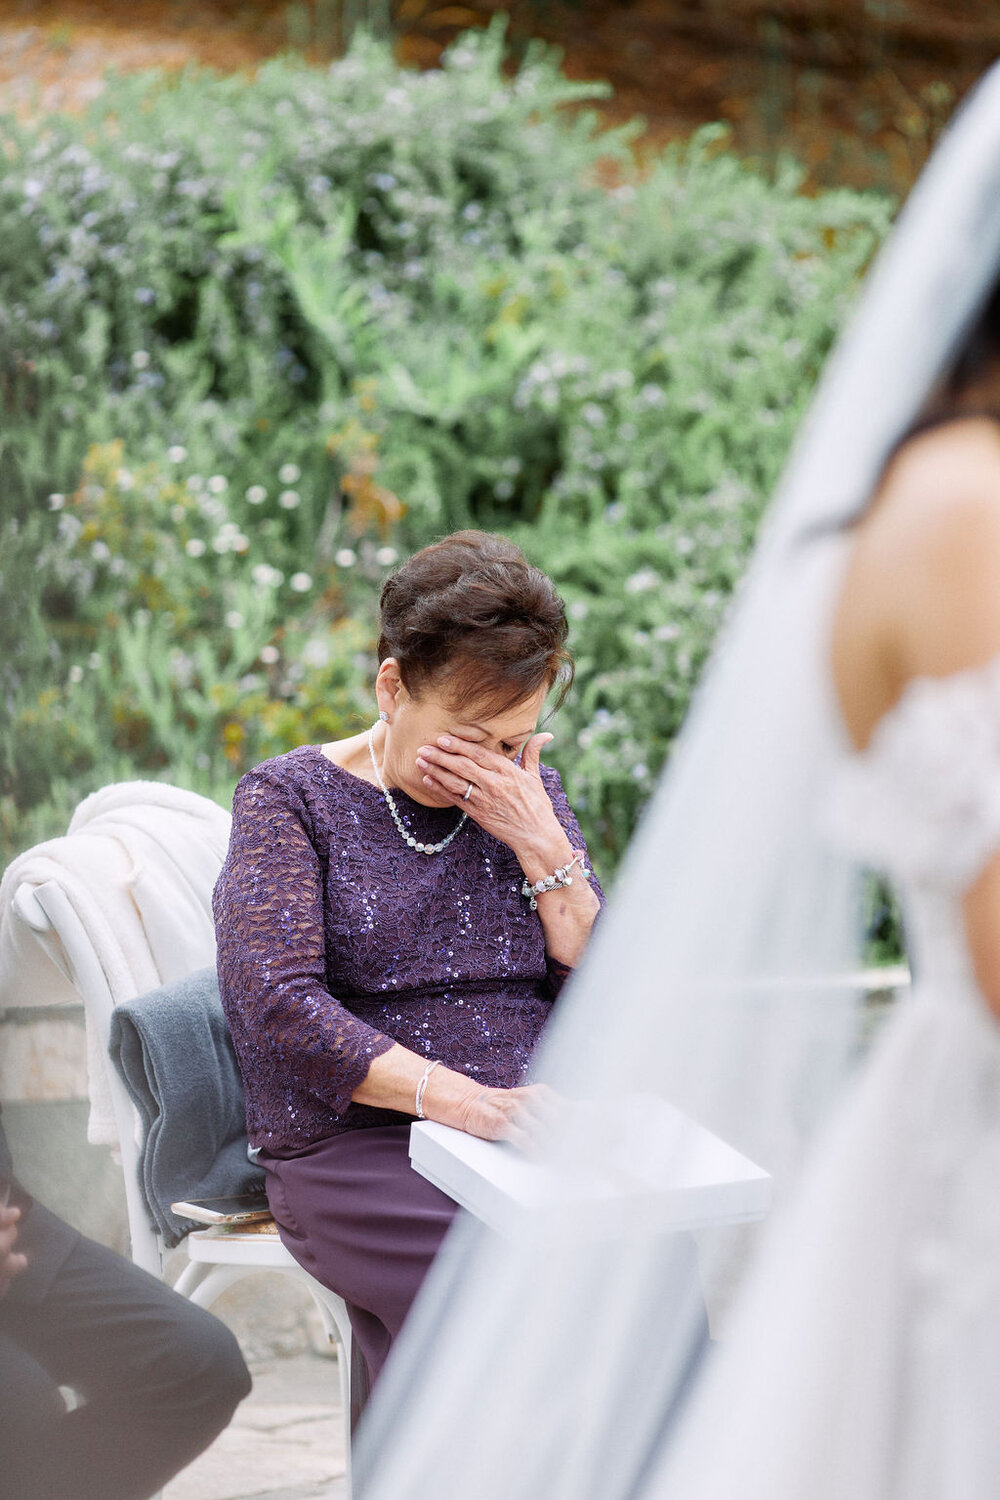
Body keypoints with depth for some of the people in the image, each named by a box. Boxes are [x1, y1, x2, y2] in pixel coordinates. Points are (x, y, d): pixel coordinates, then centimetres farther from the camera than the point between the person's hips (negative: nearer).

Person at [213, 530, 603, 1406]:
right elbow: (277, 1008, -12)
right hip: (355, 1146, -3)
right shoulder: (291, 798, 2)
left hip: (531, 1136, 4)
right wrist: (463, 1100, -22)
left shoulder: (531, 796, 15)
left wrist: (542, 846, -5)